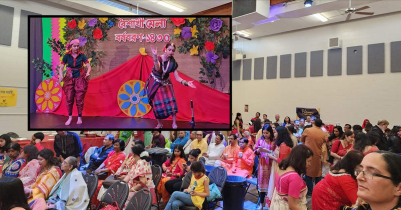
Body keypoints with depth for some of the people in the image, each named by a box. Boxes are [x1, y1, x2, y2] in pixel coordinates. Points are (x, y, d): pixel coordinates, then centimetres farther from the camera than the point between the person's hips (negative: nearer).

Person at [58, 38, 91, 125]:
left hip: (80, 78, -1)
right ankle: (70, 117, 15)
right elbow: (61, 67, -5)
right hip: (70, 79, 1)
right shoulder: (67, 56, -4)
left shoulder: (82, 55, -6)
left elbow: (88, 66, -8)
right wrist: (61, 76, -24)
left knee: (79, 99, 1)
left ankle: (79, 117, 13)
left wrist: (88, 73, -30)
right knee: (69, 98, 0)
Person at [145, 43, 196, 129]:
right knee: (157, 104, -3)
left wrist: (186, 83, -27)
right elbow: (158, 69, -39)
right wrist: (155, 56, -51)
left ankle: (174, 123, -3)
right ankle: (159, 124, 15)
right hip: (155, 84, -2)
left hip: (165, 84, 2)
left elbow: (177, 78, -12)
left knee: (171, 101, -12)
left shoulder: (173, 63, -10)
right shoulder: (158, 58, -17)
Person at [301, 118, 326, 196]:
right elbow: (323, 143, 10)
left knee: (308, 173, 6)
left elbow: (302, 140, 7)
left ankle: (310, 192, 8)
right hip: (317, 156, 3)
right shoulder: (323, 134, 1)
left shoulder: (307, 130, -6)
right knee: (318, 174, 16)